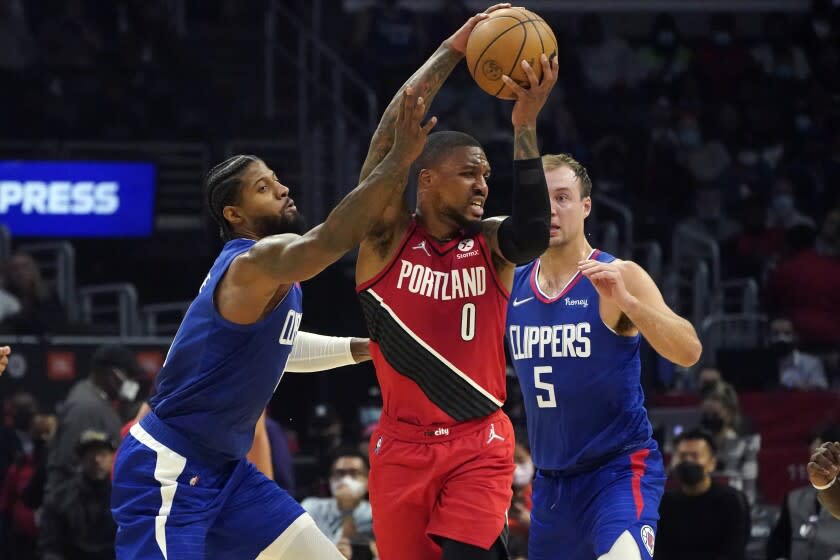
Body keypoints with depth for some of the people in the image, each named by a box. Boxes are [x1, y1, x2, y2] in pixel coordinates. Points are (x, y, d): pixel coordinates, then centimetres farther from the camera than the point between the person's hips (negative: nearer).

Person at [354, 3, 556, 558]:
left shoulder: (490, 244, 3)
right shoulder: (387, 237, 0)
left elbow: (534, 235, -20)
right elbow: (390, 138, -12)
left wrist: (525, 127, -21)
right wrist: (452, 52, -14)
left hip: (479, 444, 0)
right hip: (402, 444, 1)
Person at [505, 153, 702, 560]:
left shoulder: (618, 277, -11)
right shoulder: (511, 285, 5)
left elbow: (688, 353, -22)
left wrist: (626, 301, -35)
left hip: (620, 469, -6)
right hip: (551, 480, 6)